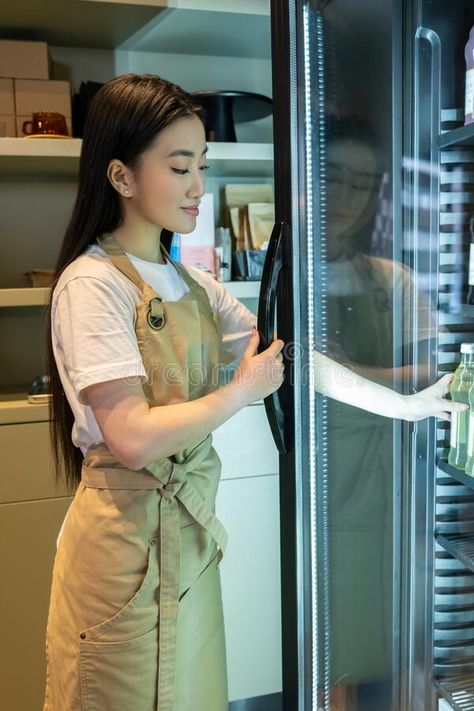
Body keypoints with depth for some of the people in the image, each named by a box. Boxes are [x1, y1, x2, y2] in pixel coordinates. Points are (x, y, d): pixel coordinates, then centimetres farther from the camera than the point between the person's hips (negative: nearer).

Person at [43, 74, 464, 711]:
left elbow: (286, 355, 6)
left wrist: (404, 404, 0)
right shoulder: (91, 284, -16)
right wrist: (243, 392, -12)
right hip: (127, 534, -6)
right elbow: (134, 438, -24)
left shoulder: (191, 283, 8)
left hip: (191, 529, 7)